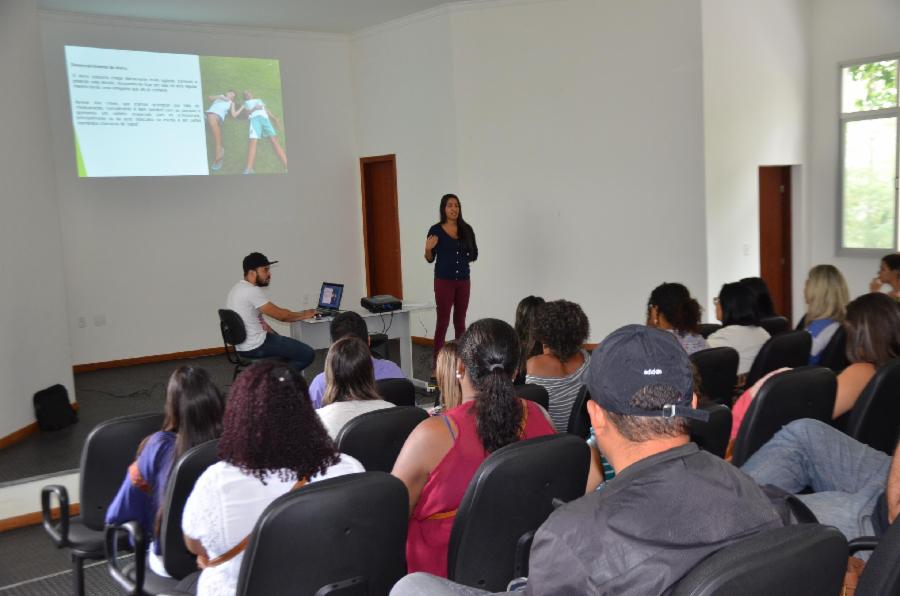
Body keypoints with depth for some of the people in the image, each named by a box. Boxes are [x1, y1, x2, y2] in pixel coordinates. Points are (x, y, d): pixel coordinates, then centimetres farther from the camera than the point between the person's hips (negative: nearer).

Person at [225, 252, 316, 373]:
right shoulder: (252, 291, -21)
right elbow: (281, 315, -16)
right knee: (307, 354, -8)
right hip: (256, 347, -10)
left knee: (292, 346, 27)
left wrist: (274, 334, 8)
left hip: (244, 344, 10)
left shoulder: (239, 288, 10)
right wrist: (304, 315, 0)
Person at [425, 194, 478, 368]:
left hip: (463, 280, 3)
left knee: (460, 320, 8)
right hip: (444, 281, -3)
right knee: (443, 320, -5)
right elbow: (430, 259, 0)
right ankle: (436, 358, 0)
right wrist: (428, 249, -18)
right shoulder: (436, 230, -4)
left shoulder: (466, 229, 5)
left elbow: (474, 254, 10)